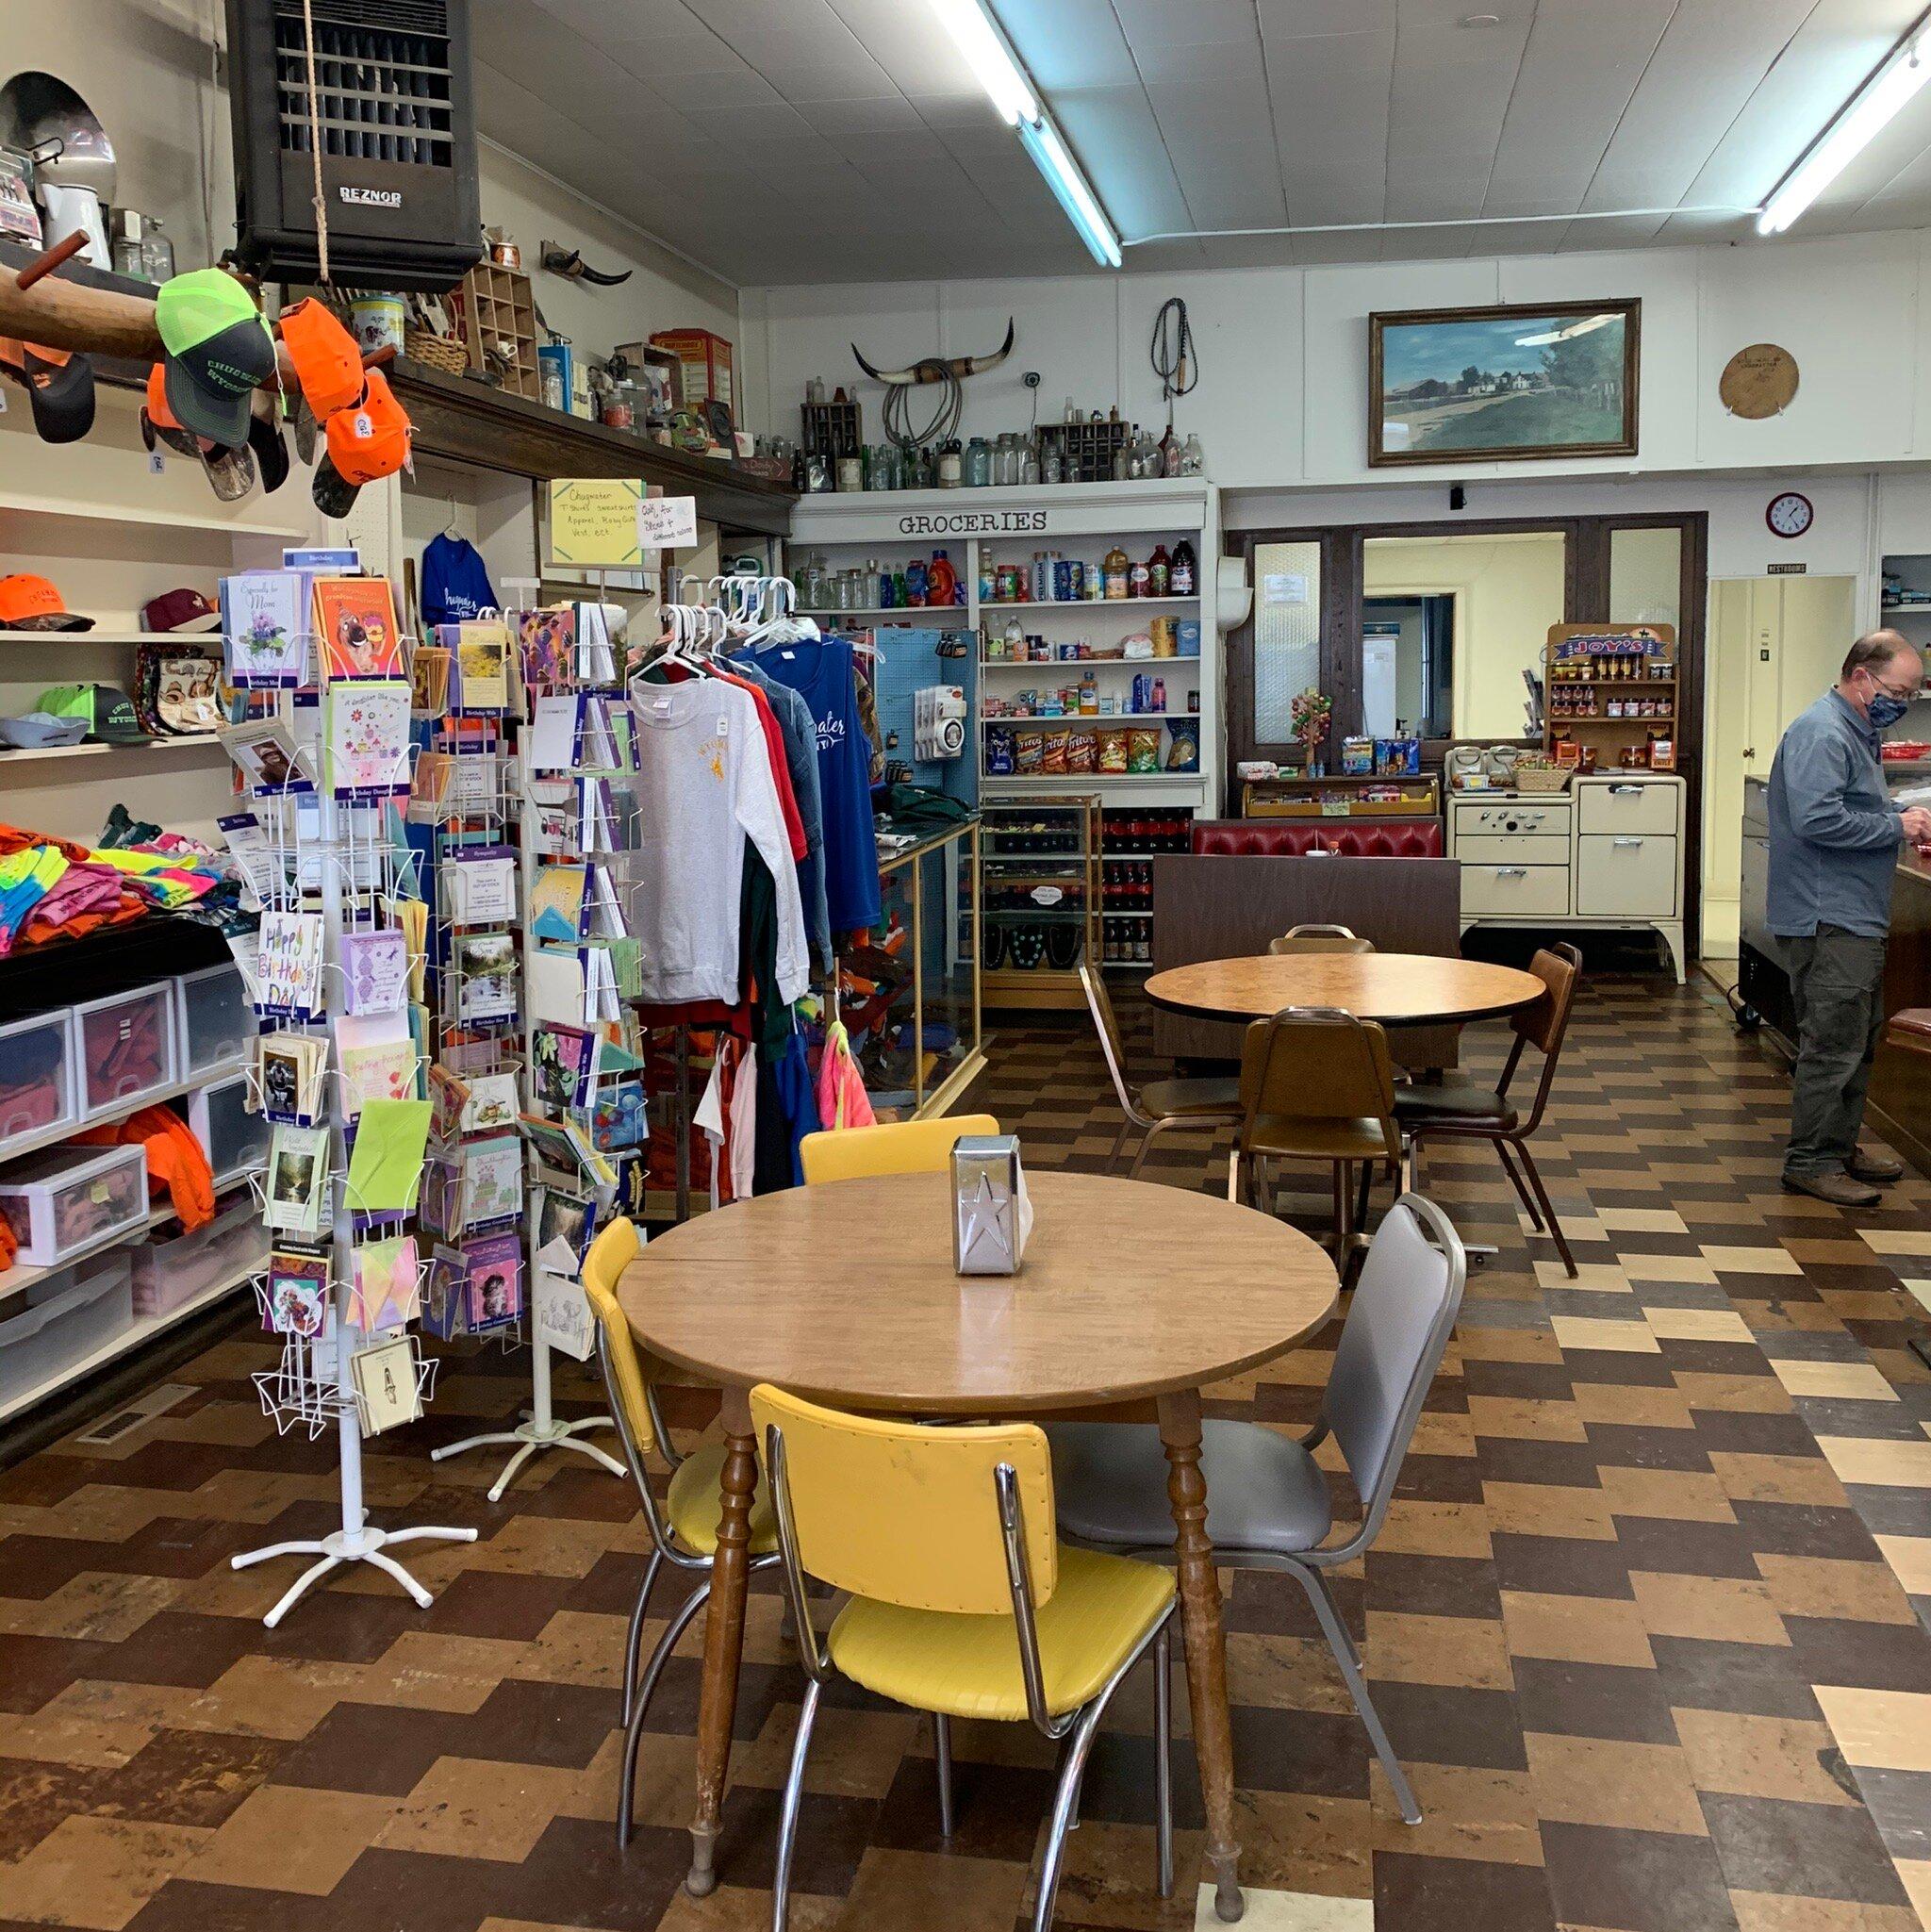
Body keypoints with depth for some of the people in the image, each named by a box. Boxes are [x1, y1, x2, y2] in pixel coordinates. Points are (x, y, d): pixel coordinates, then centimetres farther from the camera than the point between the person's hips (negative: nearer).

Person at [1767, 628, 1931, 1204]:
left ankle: (1841, 1144, 27)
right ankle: (1812, 1162, -1)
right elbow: (1819, 820, -27)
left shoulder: (1857, 730, 17)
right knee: (1834, 1042, -8)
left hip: (1856, 917, 11)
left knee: (1859, 1036, 17)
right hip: (1828, 918, -11)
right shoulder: (1822, 734, -17)